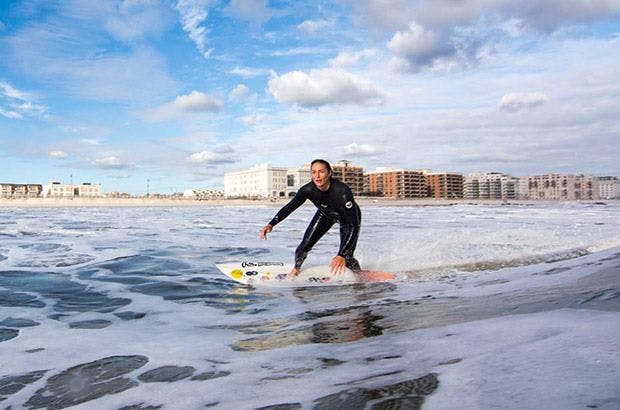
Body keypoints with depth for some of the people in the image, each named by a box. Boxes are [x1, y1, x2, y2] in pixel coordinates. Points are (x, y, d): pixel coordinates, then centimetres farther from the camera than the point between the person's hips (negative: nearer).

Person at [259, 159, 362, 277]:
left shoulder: (342, 191, -41)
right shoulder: (308, 190, -30)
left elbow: (353, 225, -42)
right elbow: (289, 207, -14)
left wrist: (342, 255, -50)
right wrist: (271, 224, -28)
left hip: (349, 216, -3)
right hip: (325, 214, 3)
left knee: (346, 258, -14)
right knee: (305, 245, -8)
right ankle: (296, 269, 23)